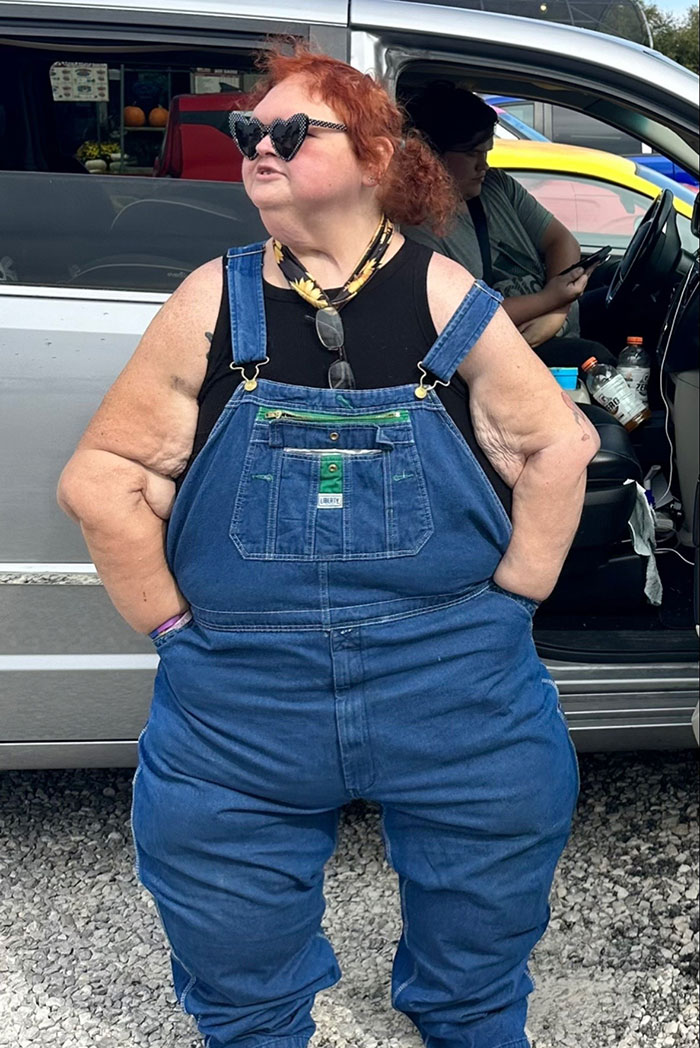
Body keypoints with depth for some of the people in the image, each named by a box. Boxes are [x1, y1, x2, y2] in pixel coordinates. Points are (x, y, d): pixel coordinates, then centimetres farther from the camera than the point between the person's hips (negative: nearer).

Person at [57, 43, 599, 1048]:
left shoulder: (445, 296, 0)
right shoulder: (212, 303, 0)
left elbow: (559, 446, 4)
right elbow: (100, 478, 0)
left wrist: (510, 599, -1)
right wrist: (181, 628, -4)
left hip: (461, 699, 0)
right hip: (237, 710, 1)